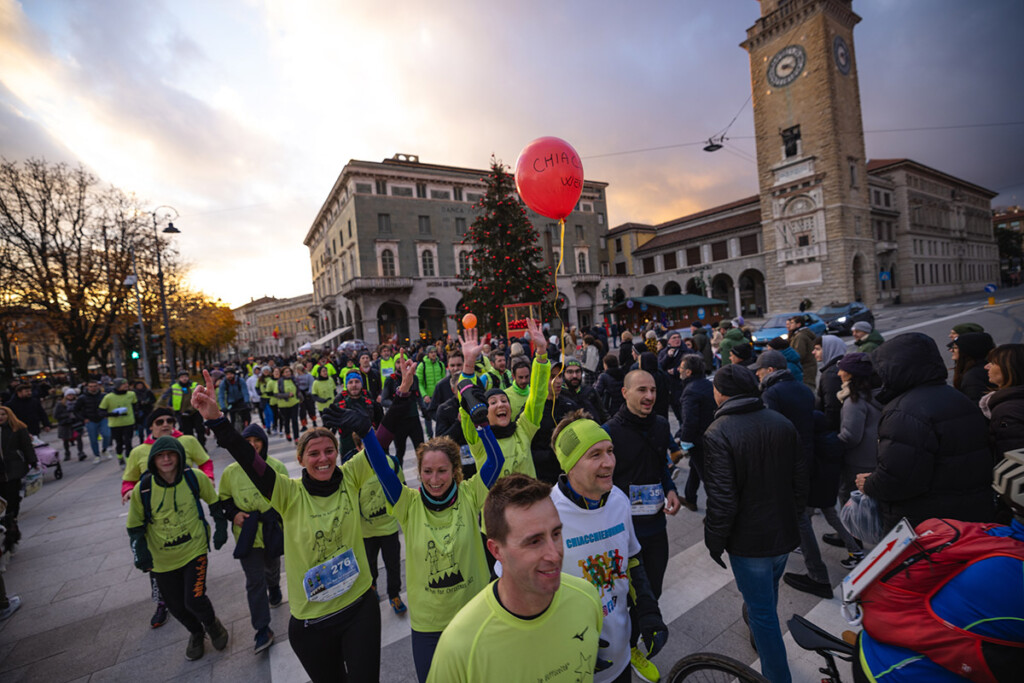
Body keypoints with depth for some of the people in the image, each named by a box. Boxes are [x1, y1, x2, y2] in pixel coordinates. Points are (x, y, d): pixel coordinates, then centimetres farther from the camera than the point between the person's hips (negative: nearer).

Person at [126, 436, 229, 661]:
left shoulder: (194, 478, -15)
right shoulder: (143, 489, -13)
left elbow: (214, 502, 2)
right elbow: (135, 526, 1)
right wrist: (140, 552, -12)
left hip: (195, 550, -2)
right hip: (162, 560, 2)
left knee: (194, 600, -12)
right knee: (176, 606, 12)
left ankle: (212, 624, 24)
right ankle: (196, 633, 45)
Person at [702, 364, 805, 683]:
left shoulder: (718, 433, -25)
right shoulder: (783, 423, -5)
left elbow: (722, 500, -24)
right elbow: (800, 480, 4)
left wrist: (714, 542, -10)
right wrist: (791, 515, 19)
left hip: (749, 539, -7)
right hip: (783, 534, 7)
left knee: (762, 611, 11)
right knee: (768, 595, 30)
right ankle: (761, 636, 54)